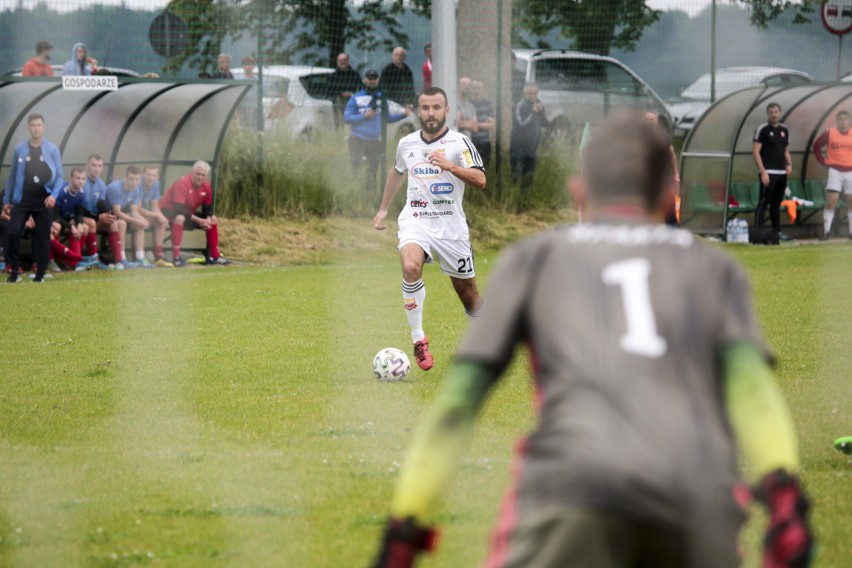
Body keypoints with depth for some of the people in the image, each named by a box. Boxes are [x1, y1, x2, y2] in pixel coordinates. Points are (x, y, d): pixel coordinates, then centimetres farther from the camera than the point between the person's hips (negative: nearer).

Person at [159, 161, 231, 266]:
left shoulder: (206, 186, -5)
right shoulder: (183, 183, -28)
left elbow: (207, 208, 4)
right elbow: (178, 208, -33)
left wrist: (208, 219, -20)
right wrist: (197, 220, -33)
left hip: (188, 211, 8)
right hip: (168, 209, -8)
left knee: (212, 220, 3)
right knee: (180, 218, -41)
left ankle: (214, 256, 10)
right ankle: (176, 257, -41)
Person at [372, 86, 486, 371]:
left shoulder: (459, 143, -7)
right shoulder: (407, 144, 7)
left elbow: (480, 180, -21)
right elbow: (397, 171, 28)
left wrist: (450, 166, -35)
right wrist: (383, 208, 31)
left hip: (451, 227, -2)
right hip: (415, 221, 2)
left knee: (469, 296, 6)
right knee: (411, 266, -31)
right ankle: (418, 340, -20)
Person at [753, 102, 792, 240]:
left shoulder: (784, 130, 15)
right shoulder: (763, 129, -5)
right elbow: (755, 151, -10)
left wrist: (789, 164, 4)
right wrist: (763, 172, -17)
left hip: (782, 173, 7)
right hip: (768, 173, -7)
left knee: (776, 204, 13)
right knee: (763, 203, -10)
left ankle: (777, 232, 20)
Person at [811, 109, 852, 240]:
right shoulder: (829, 134, -2)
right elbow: (816, 147, 8)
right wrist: (823, 162, 1)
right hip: (835, 171, -2)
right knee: (831, 200, -10)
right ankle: (826, 231, -7)